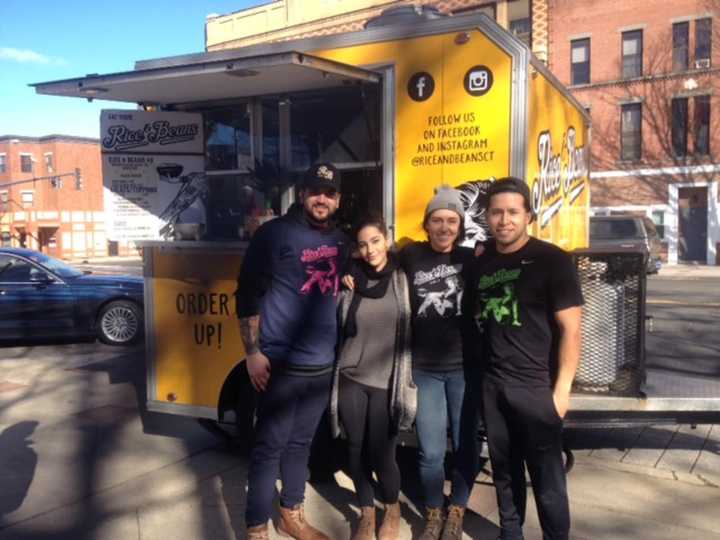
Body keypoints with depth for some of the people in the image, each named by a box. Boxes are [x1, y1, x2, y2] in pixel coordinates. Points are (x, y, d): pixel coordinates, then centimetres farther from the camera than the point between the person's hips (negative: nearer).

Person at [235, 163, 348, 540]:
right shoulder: (275, 233, -8)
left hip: (322, 364, 6)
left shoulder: (340, 242, 11)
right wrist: (253, 353, -13)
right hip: (282, 363, -6)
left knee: (300, 443, 17)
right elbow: (248, 295, -9)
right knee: (270, 446, 1)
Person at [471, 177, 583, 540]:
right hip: (492, 385, 5)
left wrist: (561, 388, -15)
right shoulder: (481, 265, 8)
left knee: (547, 476, 4)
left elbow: (570, 328, -11)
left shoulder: (552, 260, -8)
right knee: (504, 469, 16)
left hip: (536, 386, -5)